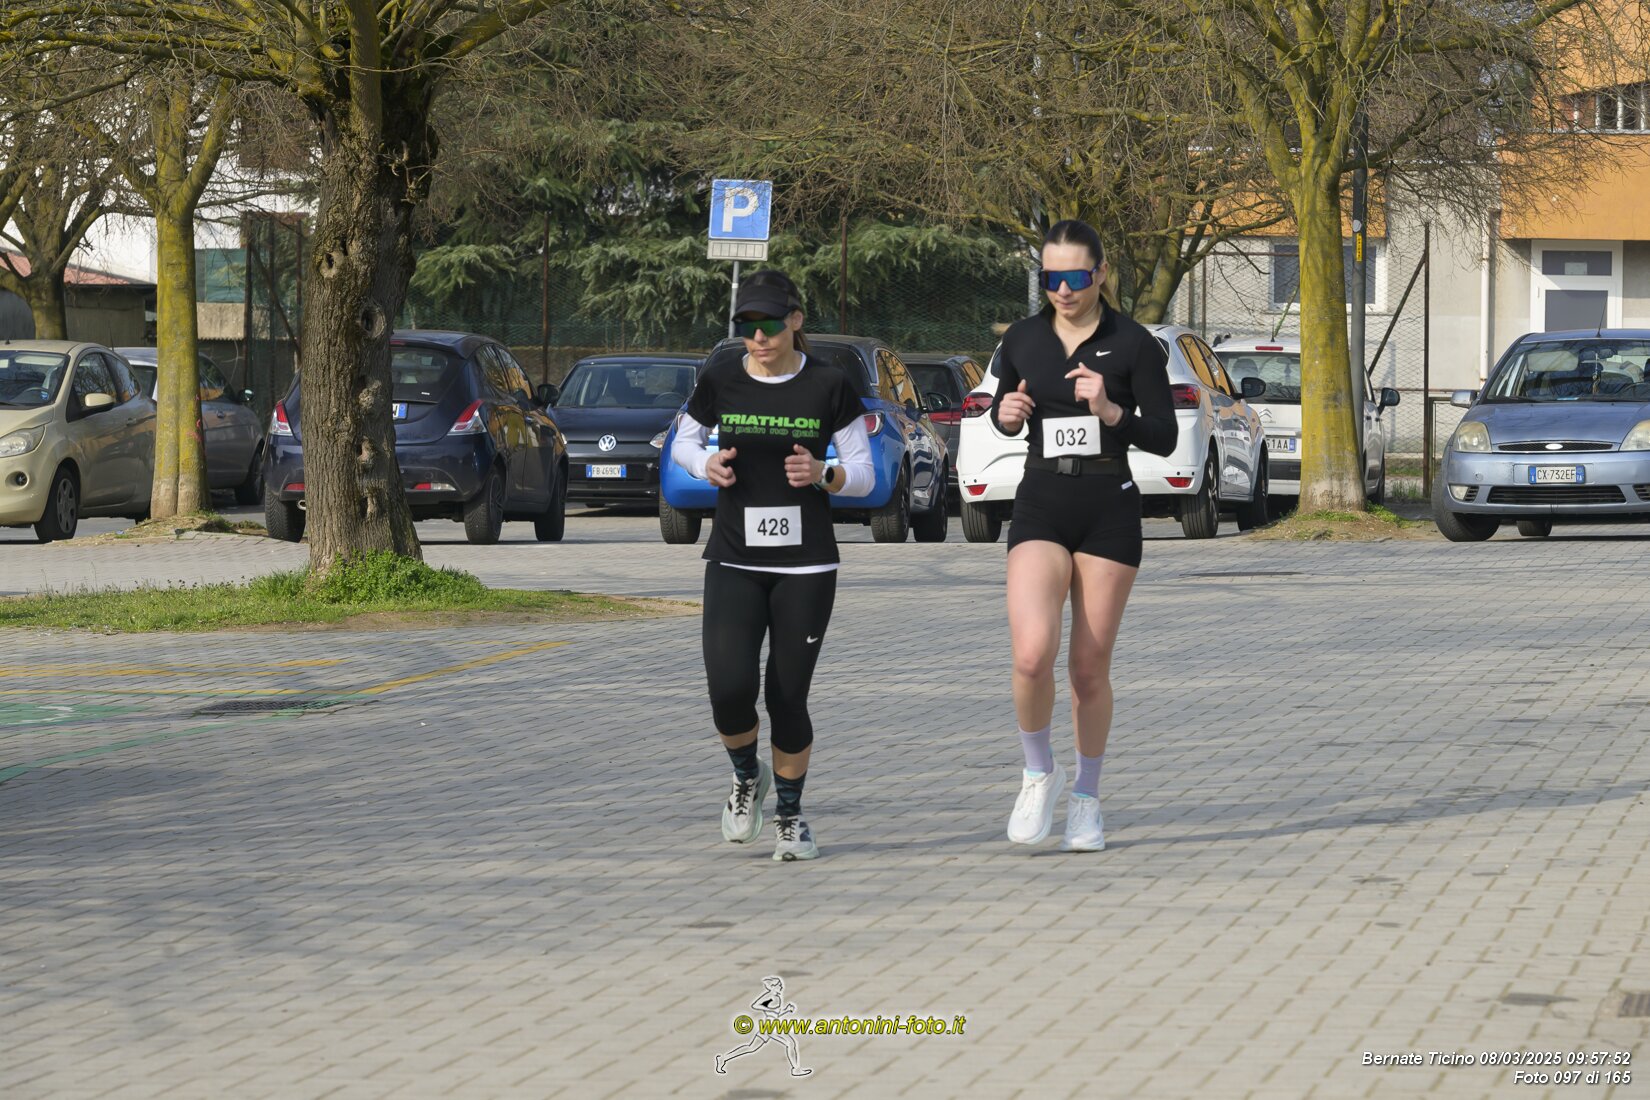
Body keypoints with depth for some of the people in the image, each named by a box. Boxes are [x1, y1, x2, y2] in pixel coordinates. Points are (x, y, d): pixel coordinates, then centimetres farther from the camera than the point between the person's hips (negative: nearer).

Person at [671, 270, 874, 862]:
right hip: (733, 563, 1)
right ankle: (747, 777, 17)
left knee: (788, 698, -1)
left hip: (807, 567, -1)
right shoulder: (721, 379, 0)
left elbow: (864, 475, 2)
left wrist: (823, 474, -19)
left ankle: (790, 813, 22)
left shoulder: (829, 386, -4)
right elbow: (683, 440, 16)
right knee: (730, 689, -15)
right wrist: (706, 465, -6)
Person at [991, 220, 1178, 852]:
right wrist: (1007, 414, -3)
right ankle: (1038, 773, 6)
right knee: (1032, 654, -19)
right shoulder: (1022, 341, 5)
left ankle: (1086, 799, 23)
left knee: (1090, 667, 4)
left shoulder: (1133, 344, -3)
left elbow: (1165, 438, -4)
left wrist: (1110, 412, -20)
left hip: (1110, 509, -1)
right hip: (1041, 507, 1)